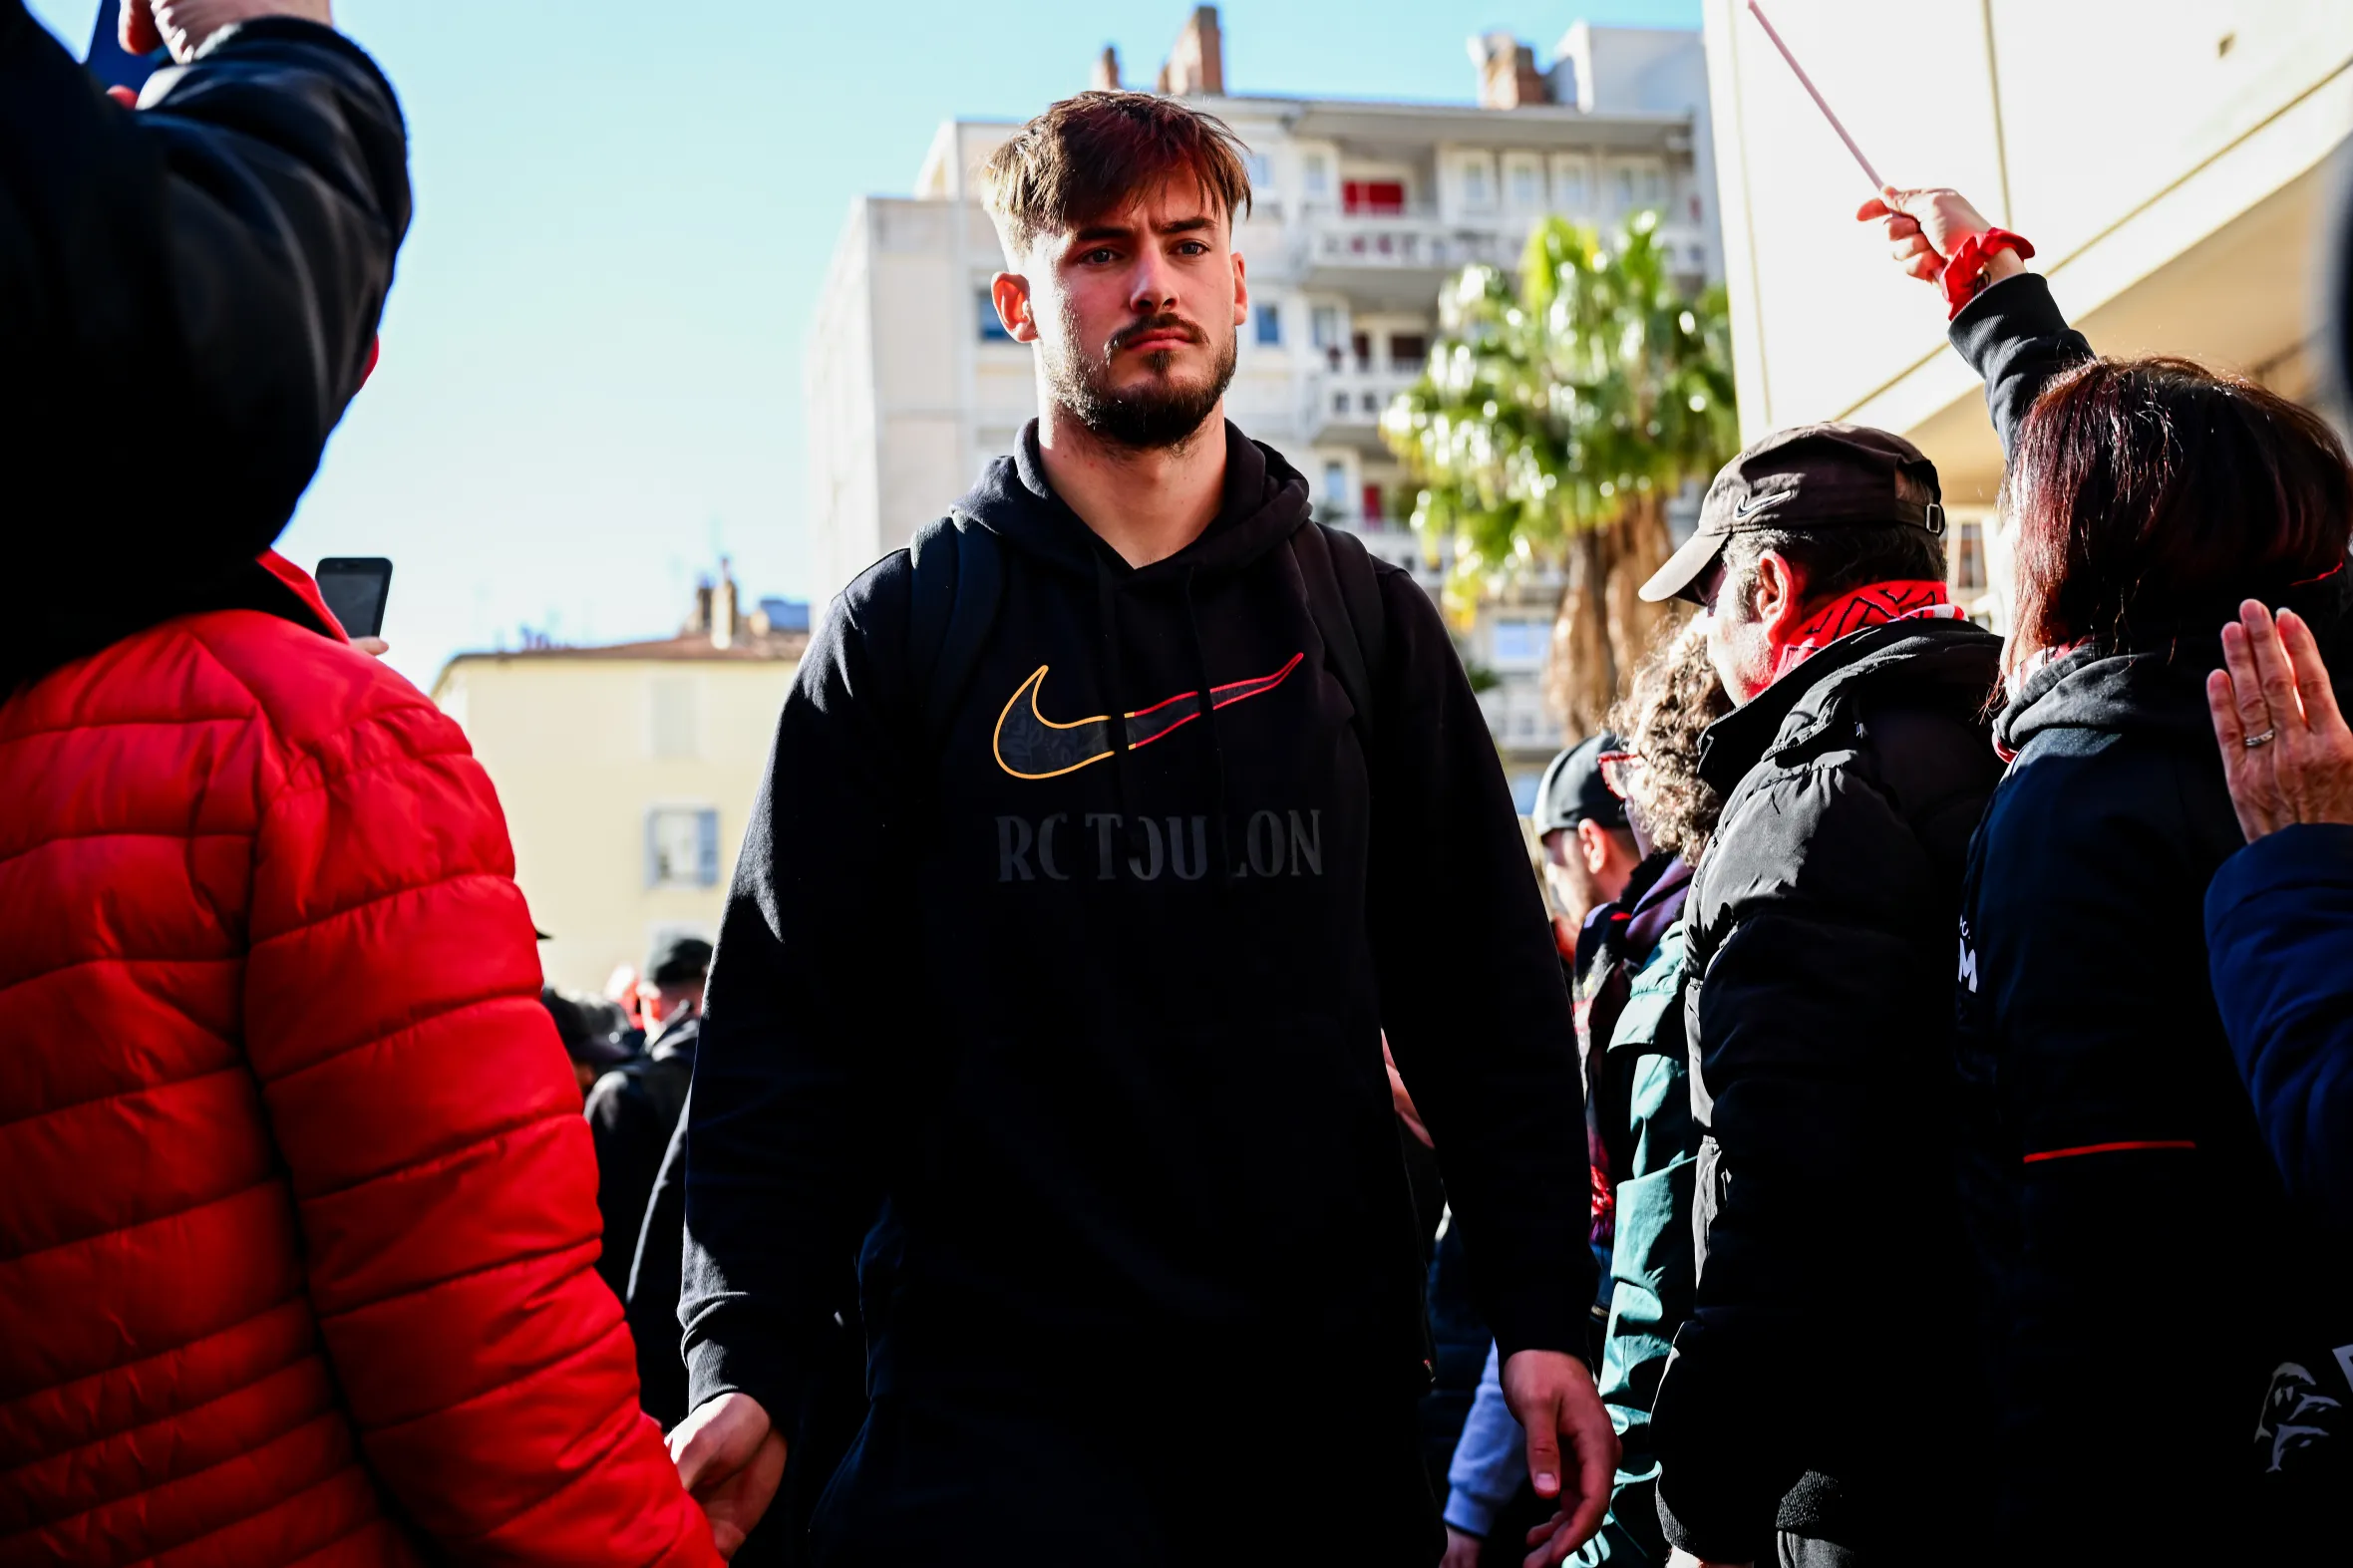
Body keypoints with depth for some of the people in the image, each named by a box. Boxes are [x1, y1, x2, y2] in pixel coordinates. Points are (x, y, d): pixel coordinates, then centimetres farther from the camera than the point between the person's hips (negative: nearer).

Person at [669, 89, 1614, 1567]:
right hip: (1001, 1393, -2)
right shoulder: (904, 630, 3)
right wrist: (746, 1364, -10)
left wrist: (1546, 1316, -1)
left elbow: (1491, 995, 7)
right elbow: (791, 1021, 0)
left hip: (1332, 1390, 2)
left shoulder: (1368, 618, 8)